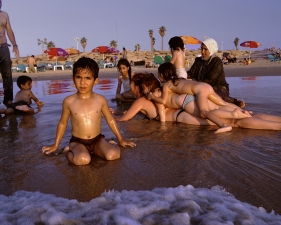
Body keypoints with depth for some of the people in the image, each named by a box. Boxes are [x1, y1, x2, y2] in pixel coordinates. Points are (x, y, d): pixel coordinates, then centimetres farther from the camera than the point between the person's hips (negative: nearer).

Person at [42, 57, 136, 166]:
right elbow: (62, 123, 8)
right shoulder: (69, 101, -7)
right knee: (83, 160, -33)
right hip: (77, 141, -2)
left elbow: (110, 120, 10)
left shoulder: (100, 100, -4)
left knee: (113, 155, -25)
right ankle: (68, 151, -2)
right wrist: (55, 145, 13)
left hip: (97, 140, 2)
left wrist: (121, 139, 15)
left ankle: (97, 149, 4)